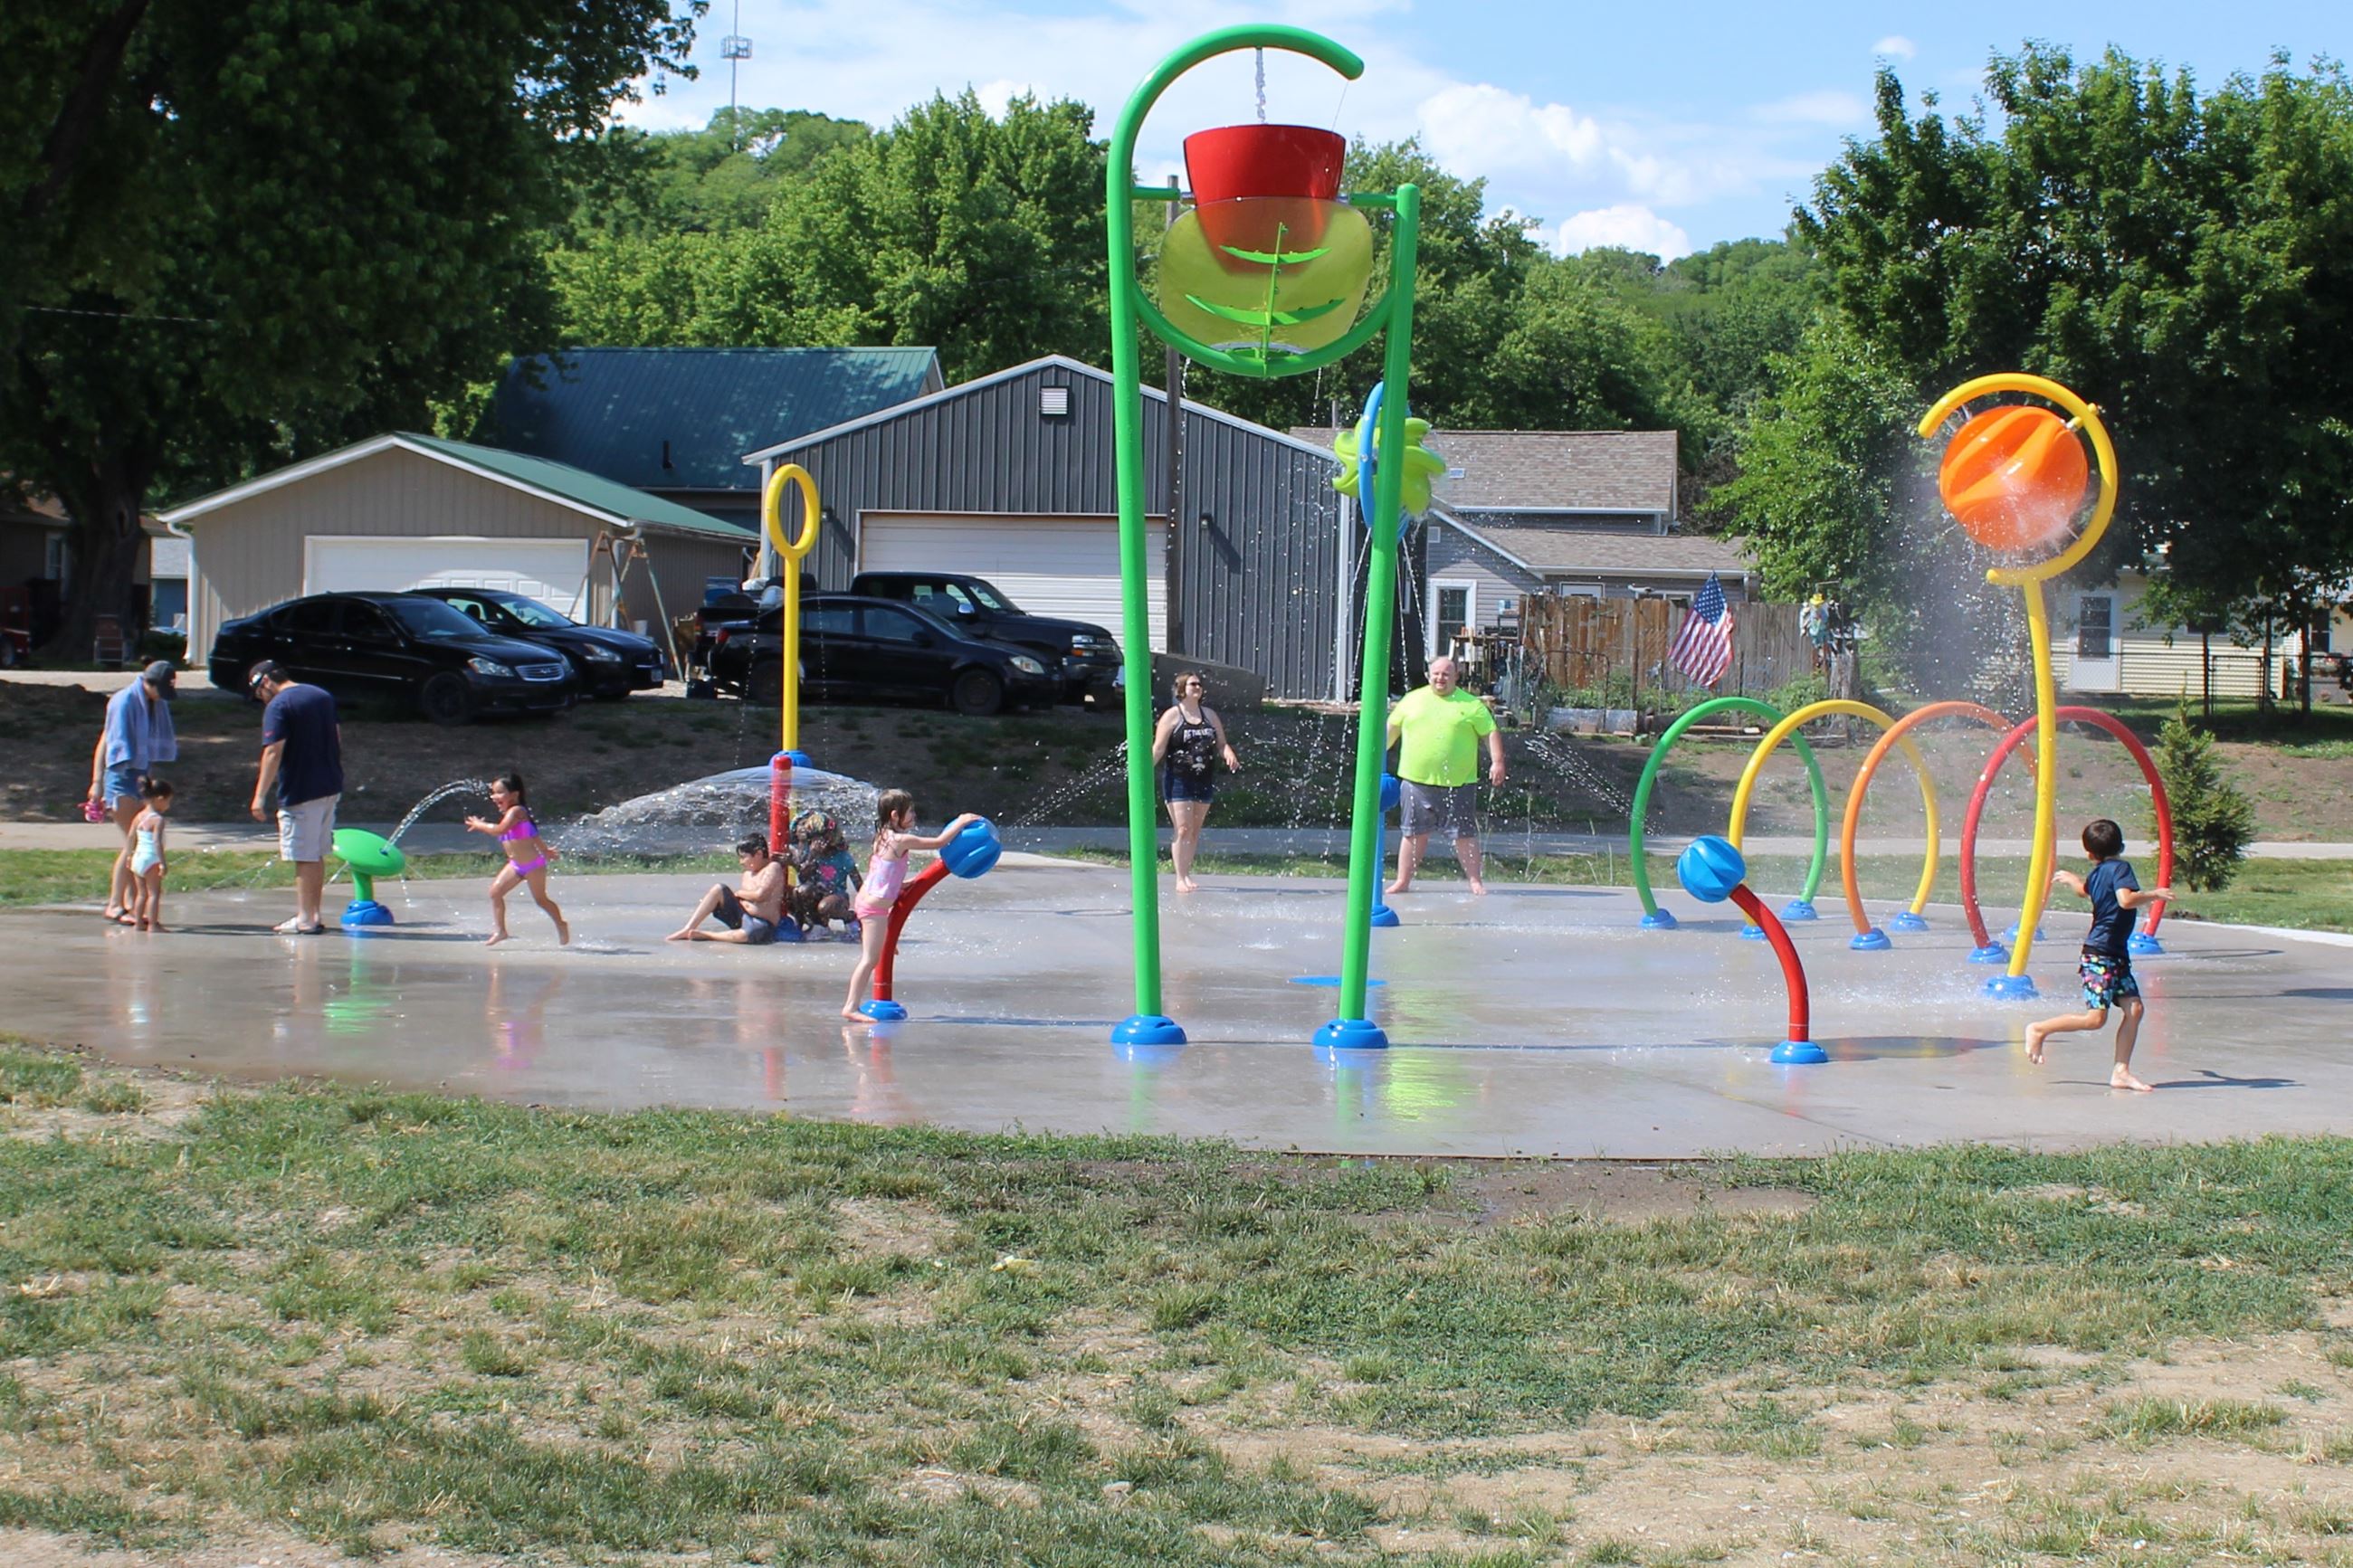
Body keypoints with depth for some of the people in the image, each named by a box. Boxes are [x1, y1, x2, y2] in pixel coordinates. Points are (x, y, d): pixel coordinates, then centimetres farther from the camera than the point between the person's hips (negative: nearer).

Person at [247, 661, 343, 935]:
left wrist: (260, 795, -20)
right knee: (317, 855, 16)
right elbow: (337, 738, 20)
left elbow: (274, 752, -20)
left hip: (299, 792, -8)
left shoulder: (278, 707, -13)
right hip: (331, 787, 8)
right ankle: (313, 914, 20)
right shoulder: (323, 696, 12)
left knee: (304, 858, -2)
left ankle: (305, 919, 1)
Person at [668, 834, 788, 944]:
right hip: (742, 916, 7)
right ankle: (688, 929, -16)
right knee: (718, 890, -11)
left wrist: (739, 893, -5)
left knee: (746, 935, -44)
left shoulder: (773, 867, -7)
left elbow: (760, 895, -17)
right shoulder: (748, 873, 15)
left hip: (761, 924, -7)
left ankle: (704, 935, -26)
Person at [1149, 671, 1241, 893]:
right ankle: (1180, 878, -7)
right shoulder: (1172, 716, -3)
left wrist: (1229, 755, -8)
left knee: (1195, 831, 9)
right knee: (1183, 830, -10)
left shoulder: (1209, 714, 12)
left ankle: (1187, 874, 17)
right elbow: (1158, 748, -7)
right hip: (1178, 780, -5)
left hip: (1203, 780, 5)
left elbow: (1221, 743, 14)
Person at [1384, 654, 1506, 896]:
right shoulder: (1412, 699, 11)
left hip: (1458, 783, -2)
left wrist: (1497, 762, -7)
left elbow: (1491, 733, 4)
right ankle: (1403, 881, 14)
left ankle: (1475, 880, 9)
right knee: (1414, 833, 8)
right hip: (1417, 780, 2)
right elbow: (1393, 728, 19)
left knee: (1464, 833, 1)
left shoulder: (1471, 705, 4)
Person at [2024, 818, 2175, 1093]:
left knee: (2134, 1009, 0)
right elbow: (2126, 899, -30)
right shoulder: (2120, 868, -12)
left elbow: (2083, 889, 37)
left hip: (2116, 956, 9)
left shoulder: (2096, 874, 13)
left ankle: (2121, 1071, -3)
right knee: (2095, 1018, -11)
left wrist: (2068, 877, 58)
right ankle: (2039, 1030, 6)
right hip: (2100, 954, -9)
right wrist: (2153, 895, -17)